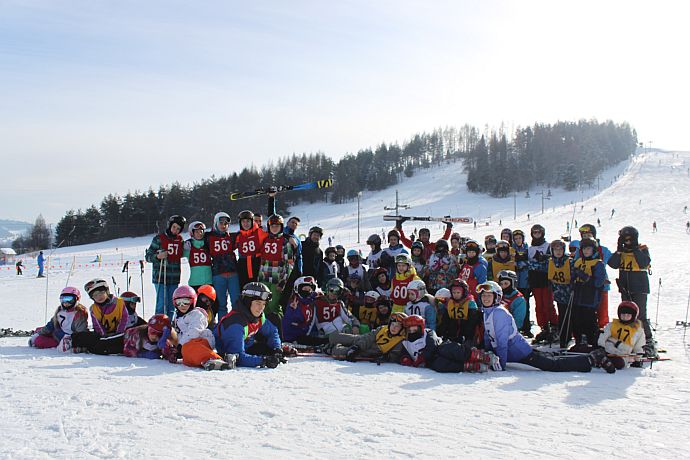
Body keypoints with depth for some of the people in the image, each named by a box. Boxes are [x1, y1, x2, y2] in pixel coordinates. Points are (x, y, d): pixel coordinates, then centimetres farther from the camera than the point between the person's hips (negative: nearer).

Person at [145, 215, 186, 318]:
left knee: (172, 305, 8)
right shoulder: (159, 238, -2)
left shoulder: (180, 240, 11)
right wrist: (158, 256, -20)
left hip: (174, 278, 5)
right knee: (162, 304, -10)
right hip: (160, 277, -5)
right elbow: (148, 257, -1)